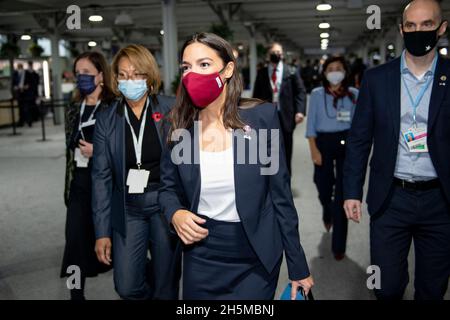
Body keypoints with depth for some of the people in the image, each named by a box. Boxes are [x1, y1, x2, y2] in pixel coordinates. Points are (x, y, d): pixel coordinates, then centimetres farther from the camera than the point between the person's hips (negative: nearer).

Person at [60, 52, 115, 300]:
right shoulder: (74, 110, 10)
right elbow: (70, 148, 16)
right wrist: (68, 186, 15)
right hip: (79, 185, 5)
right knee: (75, 240, 2)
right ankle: (76, 294, 14)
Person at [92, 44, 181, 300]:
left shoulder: (171, 110, -6)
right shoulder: (107, 120, 2)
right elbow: (102, 177, 2)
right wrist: (102, 231, -1)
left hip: (165, 204, -2)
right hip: (128, 209, 2)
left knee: (166, 288, 8)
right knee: (127, 288, 2)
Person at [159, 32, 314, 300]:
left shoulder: (262, 116, -11)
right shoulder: (180, 127, -4)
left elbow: (280, 195, -7)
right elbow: (169, 188, 9)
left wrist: (298, 267, -3)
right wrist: (175, 213, -14)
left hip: (256, 260, -2)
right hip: (201, 258, 2)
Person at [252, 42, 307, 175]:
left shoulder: (291, 72, 2)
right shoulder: (261, 73, 6)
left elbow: (301, 91, -1)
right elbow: (256, 94, 7)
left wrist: (300, 111, -14)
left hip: (285, 116, -1)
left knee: (286, 153, 9)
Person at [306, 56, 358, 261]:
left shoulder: (354, 95, 3)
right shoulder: (317, 94, 2)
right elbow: (311, 124, 0)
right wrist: (314, 149, -8)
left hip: (346, 143, 0)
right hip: (323, 143, 1)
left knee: (343, 193, -3)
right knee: (324, 188, 9)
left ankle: (339, 246, 6)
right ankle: (327, 213, 49)